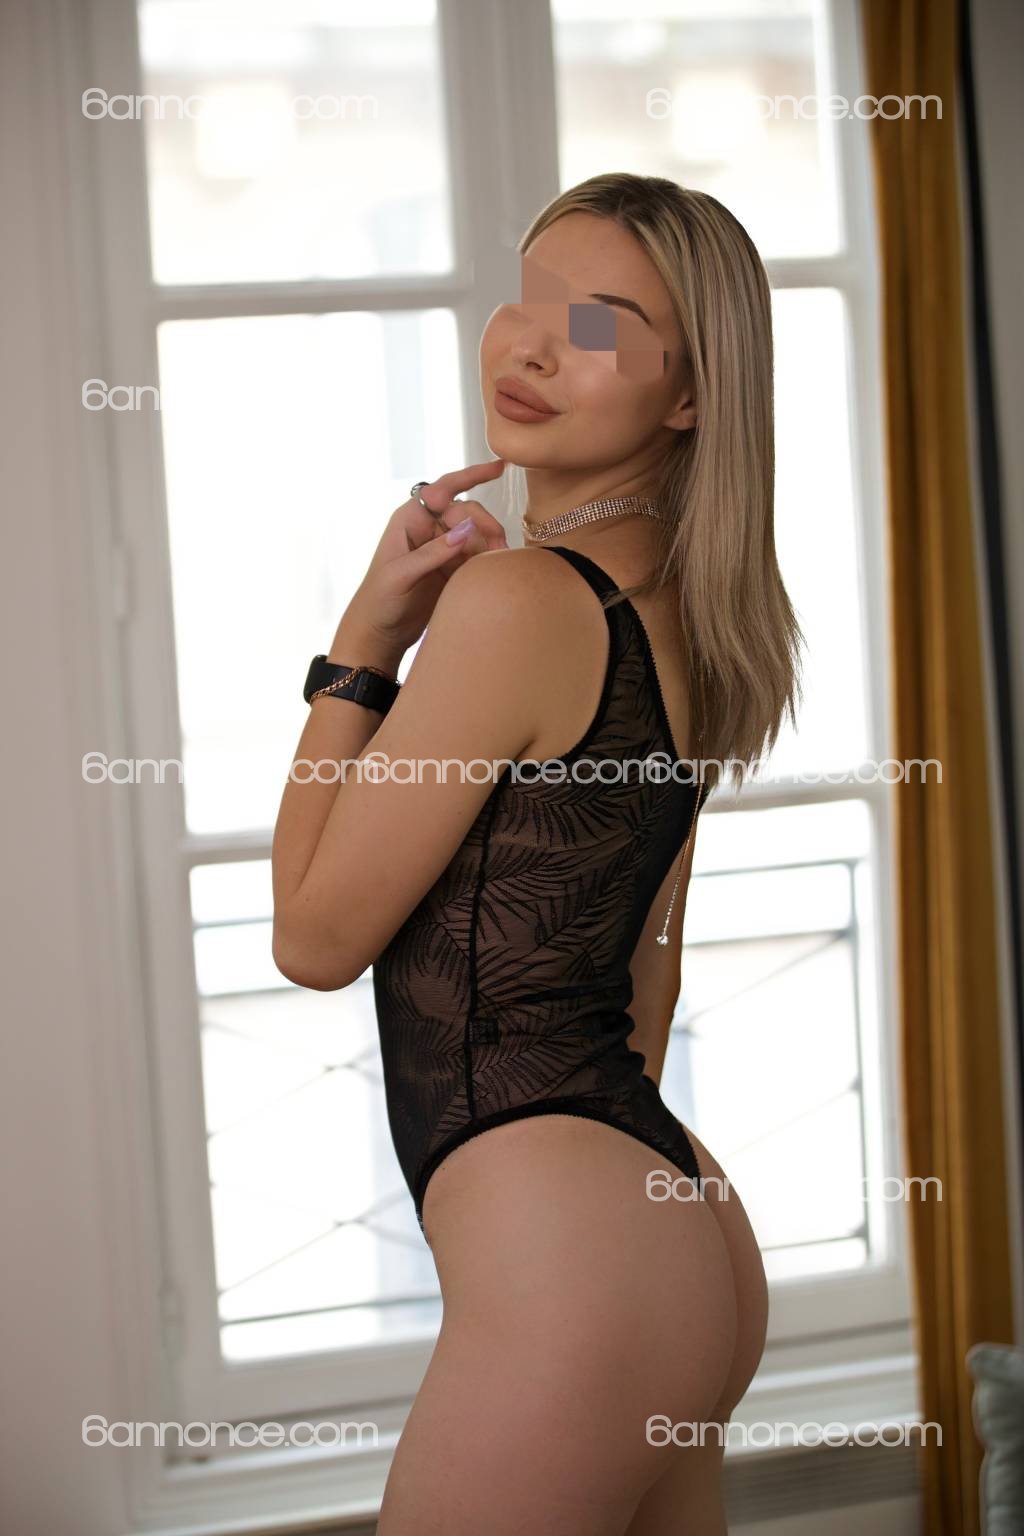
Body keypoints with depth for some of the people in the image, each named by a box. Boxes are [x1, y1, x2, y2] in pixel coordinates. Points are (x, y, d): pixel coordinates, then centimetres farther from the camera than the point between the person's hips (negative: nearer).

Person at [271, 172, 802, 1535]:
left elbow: (315, 936, -8)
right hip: (671, 1212, 10)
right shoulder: (676, 608, 11)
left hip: (565, 1253, -10)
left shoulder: (517, 600, -16)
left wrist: (364, 639, -5)